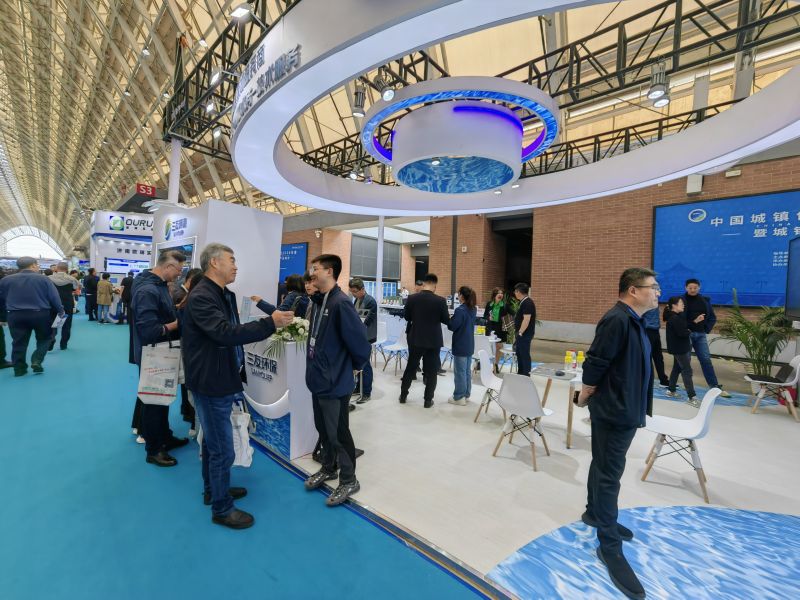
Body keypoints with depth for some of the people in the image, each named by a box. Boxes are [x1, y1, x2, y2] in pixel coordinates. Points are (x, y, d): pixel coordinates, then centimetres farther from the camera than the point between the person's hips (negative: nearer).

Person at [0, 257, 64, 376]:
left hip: (16, 315, 3)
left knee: (19, 342, 10)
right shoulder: (43, 279, -6)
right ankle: (37, 361, -3)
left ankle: (19, 368, 14)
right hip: (40, 314, -3)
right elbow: (54, 297, -5)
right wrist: (60, 311, 7)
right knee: (44, 339, 13)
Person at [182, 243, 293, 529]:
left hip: (223, 382, 10)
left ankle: (212, 489, 44)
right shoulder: (201, 297, -22)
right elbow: (225, 333, -35)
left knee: (212, 442, 25)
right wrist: (270, 323, -35)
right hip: (211, 384, -10)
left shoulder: (226, 295, 8)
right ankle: (222, 509, 21)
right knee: (223, 450, 2)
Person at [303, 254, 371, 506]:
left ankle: (349, 481, 27)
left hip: (335, 382, -8)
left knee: (338, 433, 7)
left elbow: (359, 340, -24)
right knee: (323, 429, 23)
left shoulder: (341, 303, -23)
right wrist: (317, 364, 14)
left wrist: (356, 365, -8)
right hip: (319, 379, 9)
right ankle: (328, 468, 45)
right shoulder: (317, 301, 6)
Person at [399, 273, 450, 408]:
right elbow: (447, 321, -4)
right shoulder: (440, 300, -13)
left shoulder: (412, 298, -7)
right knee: (431, 370, 8)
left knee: (410, 367, 15)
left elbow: (406, 317, 4)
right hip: (434, 340, -2)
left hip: (415, 339, 2)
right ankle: (428, 400, 14)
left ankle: (403, 395, 25)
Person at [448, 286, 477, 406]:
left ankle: (459, 397, 7)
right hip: (469, 344, 8)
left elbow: (452, 327, -18)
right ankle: (466, 394, 25)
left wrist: (449, 318, 0)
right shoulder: (473, 309, 7)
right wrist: (454, 318, 9)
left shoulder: (460, 310, -20)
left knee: (460, 371, 0)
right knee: (467, 370, 16)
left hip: (460, 345, -8)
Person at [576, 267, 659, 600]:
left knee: (605, 468, 23)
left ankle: (594, 513, 41)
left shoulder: (633, 320, 9)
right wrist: (584, 399, -9)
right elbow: (594, 366, -23)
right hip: (613, 410, -10)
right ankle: (609, 546, 14)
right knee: (608, 475, 1)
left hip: (626, 409, 10)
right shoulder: (617, 320, -23)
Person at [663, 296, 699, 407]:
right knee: (687, 370, -8)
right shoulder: (674, 318, -21)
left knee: (677, 368, 17)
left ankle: (671, 390, 28)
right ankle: (692, 397, -5)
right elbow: (682, 333, -25)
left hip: (680, 347, 10)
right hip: (679, 348, -10)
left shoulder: (677, 316, 12)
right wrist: (689, 332, -7)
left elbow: (685, 326, 10)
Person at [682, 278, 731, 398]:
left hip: (700, 335, 4)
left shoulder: (705, 301, 7)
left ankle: (716, 387, 9)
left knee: (706, 360, 5)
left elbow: (712, 317, 14)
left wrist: (707, 329, 3)